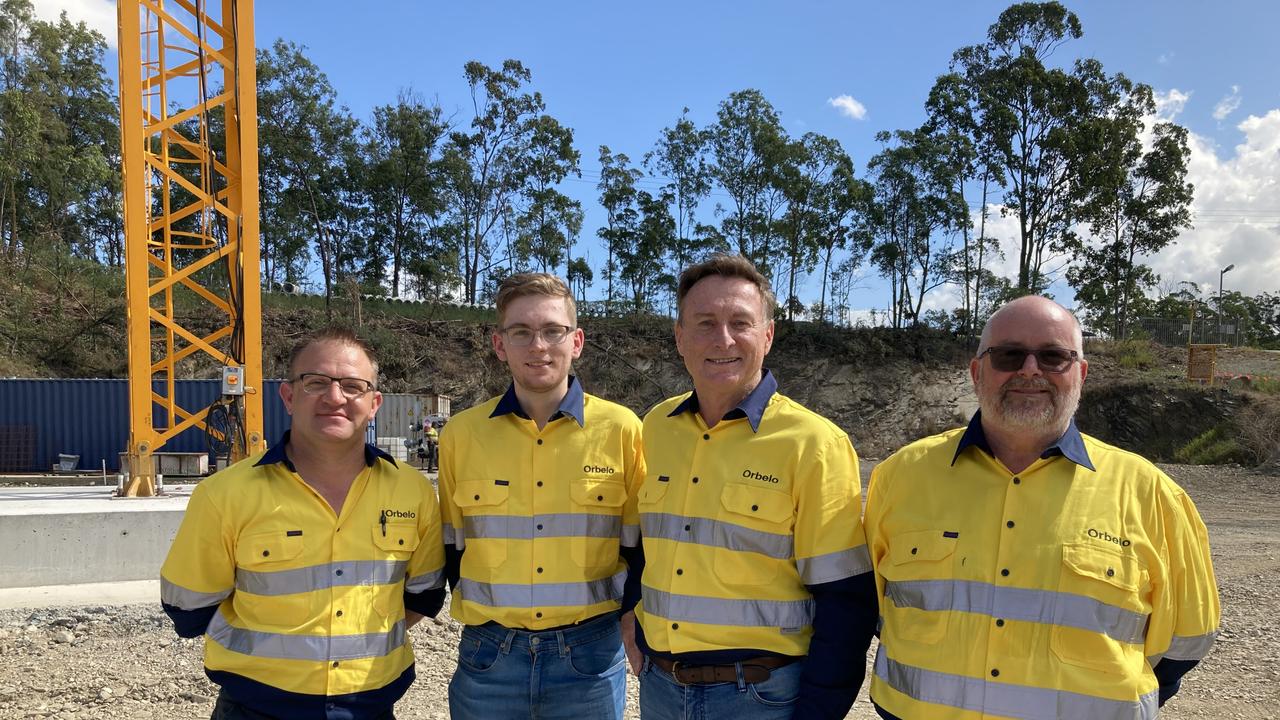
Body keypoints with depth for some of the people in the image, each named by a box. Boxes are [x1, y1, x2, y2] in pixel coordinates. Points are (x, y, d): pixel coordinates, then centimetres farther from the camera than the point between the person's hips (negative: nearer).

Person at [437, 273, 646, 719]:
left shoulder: (622, 429, -5)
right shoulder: (461, 434, 0)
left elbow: (641, 546, 3)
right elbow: (451, 544, 10)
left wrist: (624, 616, -4)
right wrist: (483, 611, 3)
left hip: (590, 654, -1)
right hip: (488, 657, 1)